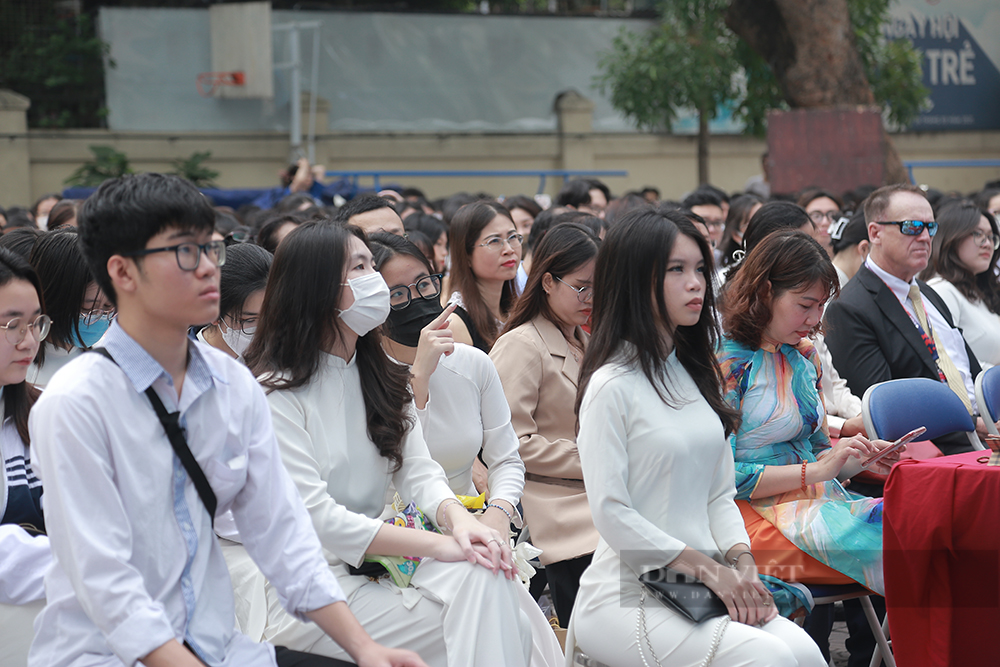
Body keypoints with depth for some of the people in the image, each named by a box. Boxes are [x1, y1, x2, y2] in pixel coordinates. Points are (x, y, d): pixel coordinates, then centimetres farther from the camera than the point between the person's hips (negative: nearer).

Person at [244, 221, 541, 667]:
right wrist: (437, 545, -23)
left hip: (376, 567, 7)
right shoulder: (276, 393, -10)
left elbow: (418, 471, 5)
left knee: (485, 572, -23)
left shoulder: (380, 376, 16)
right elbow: (314, 517, -18)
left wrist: (458, 518, -19)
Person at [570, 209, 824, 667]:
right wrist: (709, 568, -14)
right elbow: (612, 513, -14)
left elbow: (720, 495, 15)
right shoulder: (612, 386, -9)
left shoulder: (697, 374, 16)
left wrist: (742, 563, -3)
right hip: (626, 595, -7)